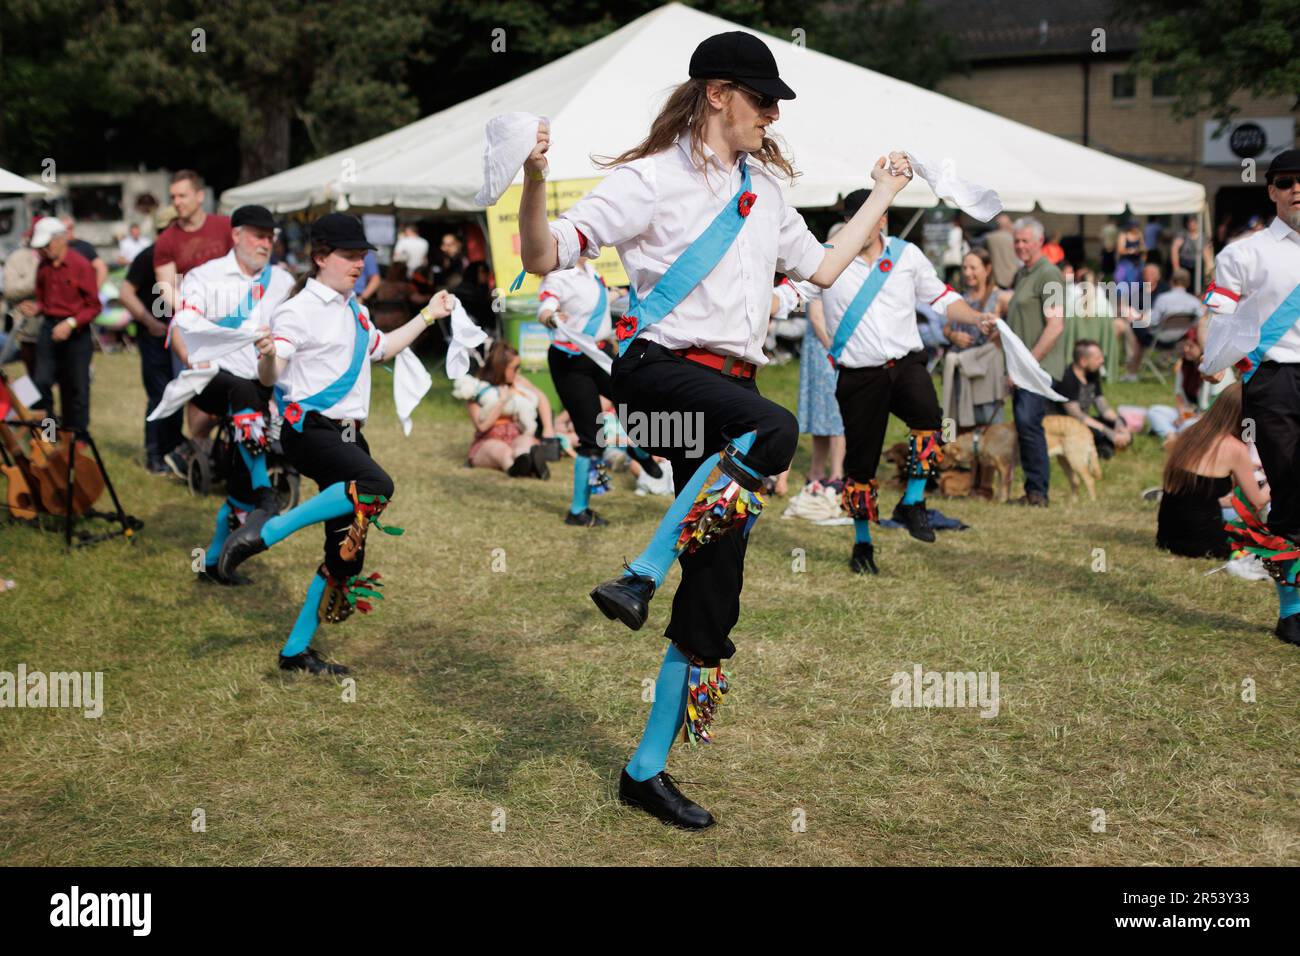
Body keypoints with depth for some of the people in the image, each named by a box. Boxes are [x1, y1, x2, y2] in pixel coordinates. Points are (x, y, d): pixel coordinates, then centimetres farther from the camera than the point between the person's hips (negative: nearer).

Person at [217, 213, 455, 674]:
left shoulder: (353, 307, 18)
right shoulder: (300, 309, -8)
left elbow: (379, 349, 37)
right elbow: (270, 377, -17)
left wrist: (427, 316, 36)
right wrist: (267, 356, -39)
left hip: (349, 436, 9)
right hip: (311, 430, -9)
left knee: (347, 551, 5)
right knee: (376, 486, -36)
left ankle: (297, 650, 15)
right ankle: (266, 531, -28)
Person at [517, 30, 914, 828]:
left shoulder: (764, 190, 20)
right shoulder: (652, 178, -2)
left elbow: (820, 268, 33)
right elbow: (545, 258, -9)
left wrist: (882, 197, 36)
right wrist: (536, 180, -27)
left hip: (731, 388, 7)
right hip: (660, 369, -6)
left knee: (719, 578, 0)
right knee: (775, 430, -37)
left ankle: (649, 768, 10)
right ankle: (639, 579, -34)